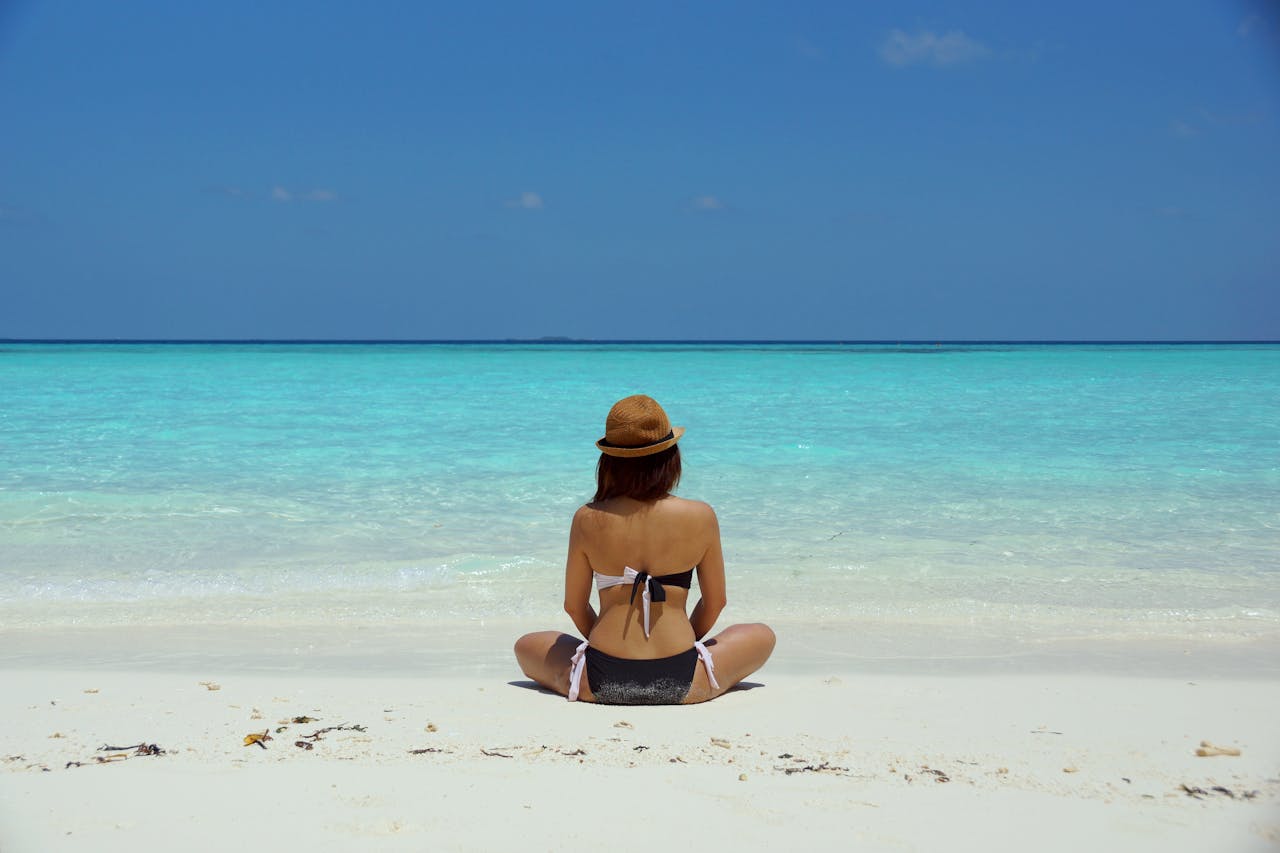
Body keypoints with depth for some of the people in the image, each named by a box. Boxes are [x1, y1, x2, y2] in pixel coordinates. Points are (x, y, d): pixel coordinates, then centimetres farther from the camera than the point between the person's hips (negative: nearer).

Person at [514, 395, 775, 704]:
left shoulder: (587, 520, -7)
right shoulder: (701, 517, -8)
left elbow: (574, 605, 3)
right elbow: (715, 601, 3)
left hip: (601, 682, 1)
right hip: (682, 684, 0)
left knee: (526, 646, 29)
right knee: (762, 636, 26)